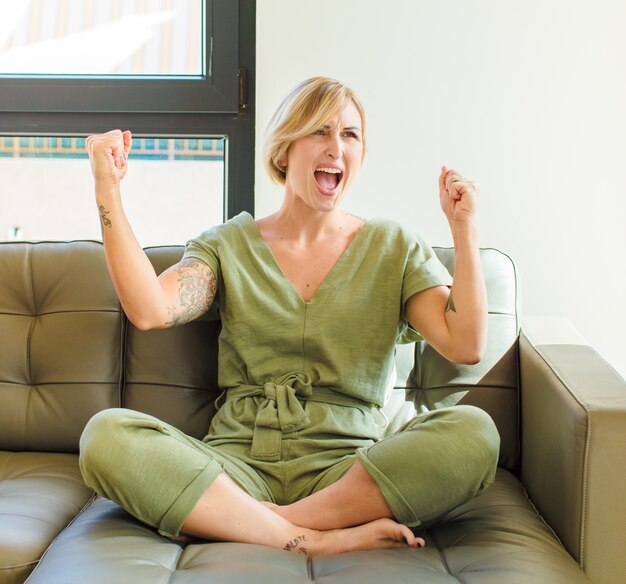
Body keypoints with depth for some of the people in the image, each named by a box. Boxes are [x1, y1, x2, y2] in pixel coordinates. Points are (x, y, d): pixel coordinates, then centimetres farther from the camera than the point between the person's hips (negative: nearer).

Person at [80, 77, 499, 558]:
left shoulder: (394, 248, 11)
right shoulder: (229, 246, 12)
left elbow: (466, 345, -2)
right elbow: (150, 310, -8)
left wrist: (464, 228, -7)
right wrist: (107, 190, -8)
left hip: (346, 471, 0)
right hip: (239, 465, 0)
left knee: (473, 432, -29)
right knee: (106, 435, -27)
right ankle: (313, 539, -27)